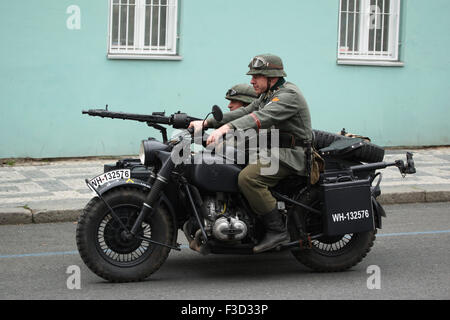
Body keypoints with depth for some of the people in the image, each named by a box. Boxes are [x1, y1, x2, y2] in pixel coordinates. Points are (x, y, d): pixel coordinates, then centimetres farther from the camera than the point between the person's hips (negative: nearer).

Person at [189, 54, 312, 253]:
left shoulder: (288, 95, -16)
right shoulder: (267, 95, 17)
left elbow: (263, 117, -33)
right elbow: (243, 113, 13)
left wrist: (226, 128, -46)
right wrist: (207, 122, 1)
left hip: (290, 154, -11)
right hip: (272, 151, 11)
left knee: (248, 177, -29)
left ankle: (277, 231, -23)